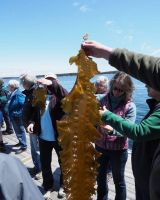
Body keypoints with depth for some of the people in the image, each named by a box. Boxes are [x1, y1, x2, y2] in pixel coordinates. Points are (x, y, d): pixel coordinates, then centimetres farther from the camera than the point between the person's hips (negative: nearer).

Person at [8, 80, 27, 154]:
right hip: (13, 117, 9)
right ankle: (21, 142, 40)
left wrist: (18, 113, -24)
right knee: (17, 131, 22)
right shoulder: (12, 94, 6)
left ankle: (23, 146, 16)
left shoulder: (18, 94, -22)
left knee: (20, 131, 3)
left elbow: (24, 104, -28)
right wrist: (11, 114, 9)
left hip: (18, 117, -9)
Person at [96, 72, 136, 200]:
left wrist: (112, 130, -38)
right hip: (100, 146, 4)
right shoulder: (103, 100, -4)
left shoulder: (130, 106, -13)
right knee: (100, 177, 23)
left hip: (118, 149, -4)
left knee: (119, 180, 17)